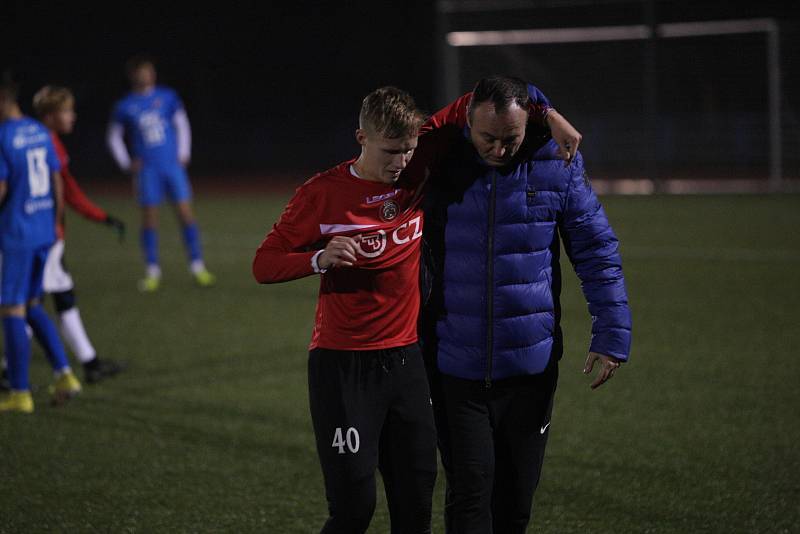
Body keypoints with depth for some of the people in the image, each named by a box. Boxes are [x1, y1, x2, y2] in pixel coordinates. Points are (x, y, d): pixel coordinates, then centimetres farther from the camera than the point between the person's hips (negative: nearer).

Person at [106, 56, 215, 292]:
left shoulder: (168, 97, 2)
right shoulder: (125, 106, 1)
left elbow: (182, 124, 13)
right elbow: (114, 137, 13)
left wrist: (183, 154, 5)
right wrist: (126, 164, 4)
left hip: (173, 165, 1)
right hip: (147, 170, -1)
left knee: (186, 212, -5)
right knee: (149, 217, -2)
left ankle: (197, 267, 0)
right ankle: (152, 272, 8)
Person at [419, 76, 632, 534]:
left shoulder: (557, 166, -5)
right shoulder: (440, 166, -5)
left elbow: (598, 251, 0)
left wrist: (612, 334, -6)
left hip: (532, 365, 1)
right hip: (457, 369, -1)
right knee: (470, 495, -6)